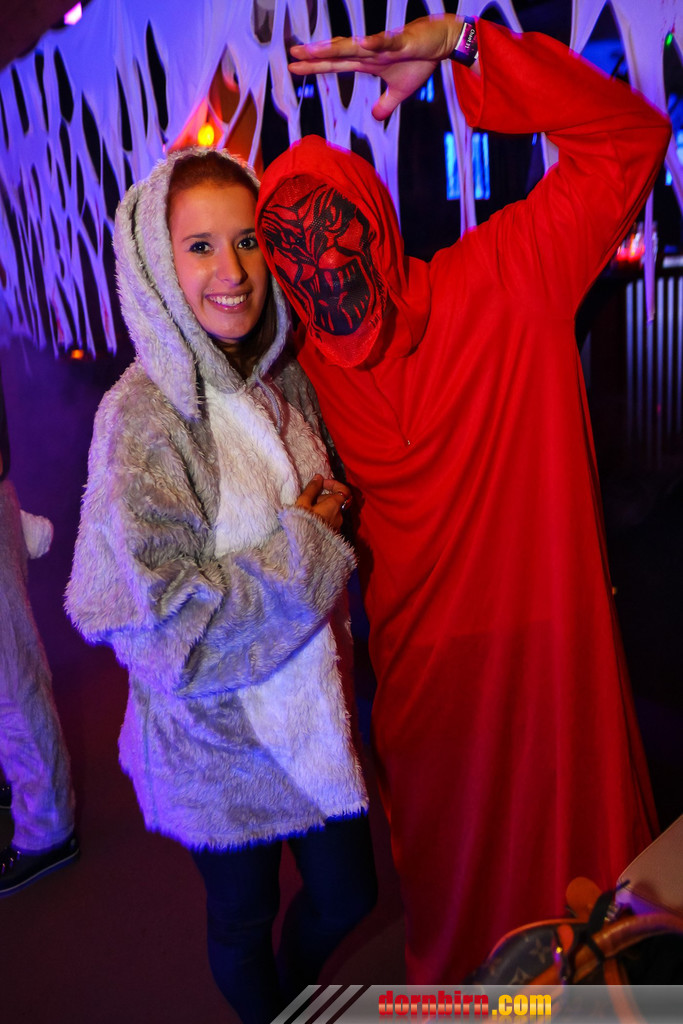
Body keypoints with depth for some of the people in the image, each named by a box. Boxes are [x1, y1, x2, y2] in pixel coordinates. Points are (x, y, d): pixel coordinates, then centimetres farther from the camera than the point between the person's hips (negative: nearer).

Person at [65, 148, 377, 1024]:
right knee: (245, 918, 21)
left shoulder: (283, 378, -2)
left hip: (312, 705, 6)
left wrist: (328, 520, -5)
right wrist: (302, 543, -21)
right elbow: (162, 632, -28)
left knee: (348, 893, 24)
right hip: (217, 736, -6)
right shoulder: (143, 420, -24)